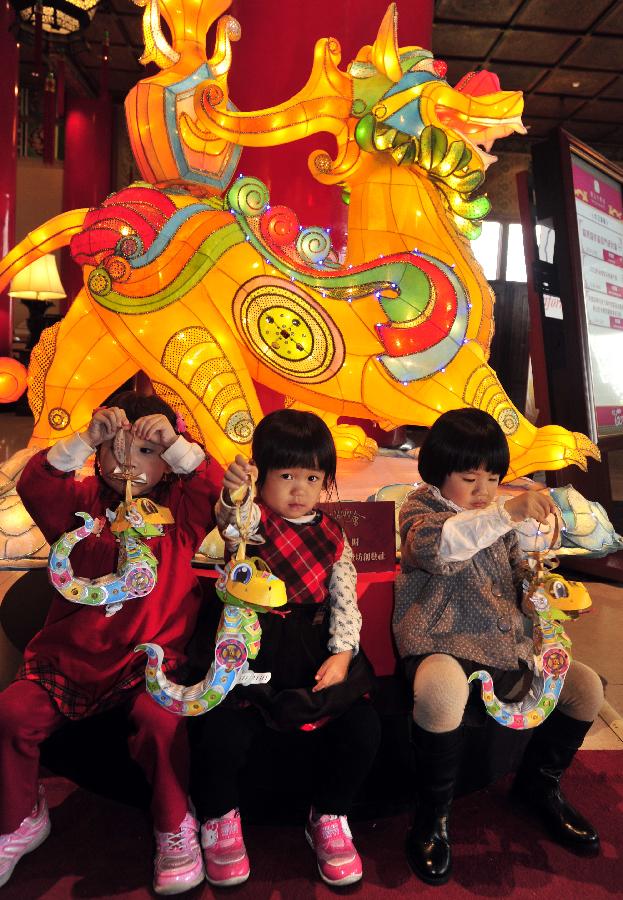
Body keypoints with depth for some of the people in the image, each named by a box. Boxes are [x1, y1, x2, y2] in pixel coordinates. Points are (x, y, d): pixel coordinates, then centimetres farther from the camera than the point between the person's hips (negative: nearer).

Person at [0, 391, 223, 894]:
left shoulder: (180, 510, 0)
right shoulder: (84, 503, 2)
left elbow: (222, 494, -18)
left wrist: (177, 445, -27)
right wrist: (84, 439, -27)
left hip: (149, 659, -2)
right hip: (71, 656, 3)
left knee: (162, 721, -28)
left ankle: (175, 829, 3)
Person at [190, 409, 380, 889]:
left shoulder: (333, 537, 7)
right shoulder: (254, 522, -3)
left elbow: (345, 601, 6)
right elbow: (234, 526, -28)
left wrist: (342, 652, -9)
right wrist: (233, 498, -51)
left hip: (315, 655, 3)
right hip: (249, 651, -2)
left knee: (362, 727, -14)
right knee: (223, 735, -22)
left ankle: (329, 819, 17)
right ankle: (219, 822, 14)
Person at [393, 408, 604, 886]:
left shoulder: (498, 518, 17)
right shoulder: (420, 508, -5)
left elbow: (517, 574, 26)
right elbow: (433, 545, -30)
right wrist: (507, 512, -39)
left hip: (507, 649, 8)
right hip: (442, 645, -7)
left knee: (586, 685, -1)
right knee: (441, 690, -38)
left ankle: (539, 783, 25)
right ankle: (433, 815, -10)